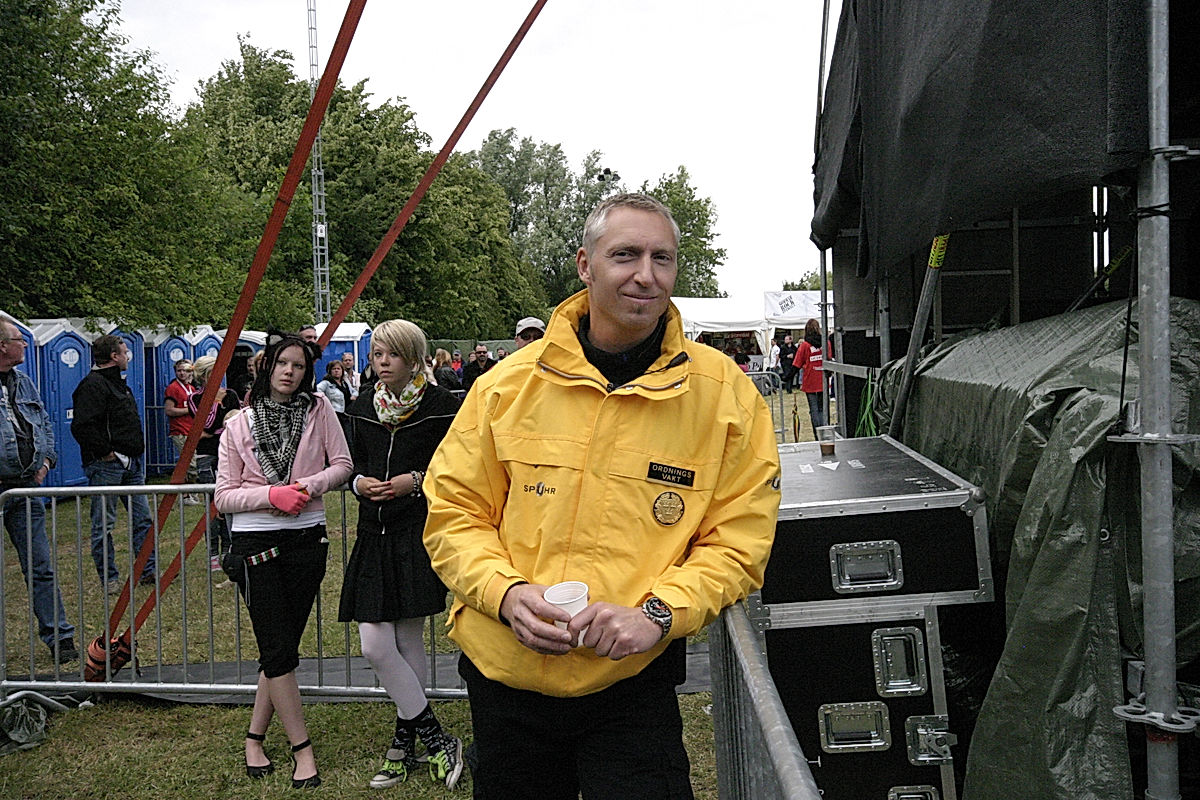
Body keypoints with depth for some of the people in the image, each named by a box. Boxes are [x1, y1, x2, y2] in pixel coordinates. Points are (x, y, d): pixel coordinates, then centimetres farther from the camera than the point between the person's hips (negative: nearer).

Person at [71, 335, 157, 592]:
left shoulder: (118, 383, 18)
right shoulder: (93, 385, -14)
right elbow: (82, 427, -25)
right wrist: (105, 452, -19)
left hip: (131, 462, 10)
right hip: (106, 466, -10)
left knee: (142, 518, 10)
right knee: (103, 525, 2)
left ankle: (149, 571, 16)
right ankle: (109, 579, 9)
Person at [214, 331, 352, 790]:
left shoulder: (318, 409, 3)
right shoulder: (239, 425, 1)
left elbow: (342, 463, 2)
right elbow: (224, 496, 0)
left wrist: (310, 484, -14)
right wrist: (272, 495, -15)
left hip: (306, 540, 2)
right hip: (256, 542, -1)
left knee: (282, 647, 8)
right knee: (278, 648, -3)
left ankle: (255, 738, 24)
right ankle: (302, 749, 7)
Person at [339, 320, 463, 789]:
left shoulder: (440, 406, -5)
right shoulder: (362, 409, 10)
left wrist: (417, 480, -14)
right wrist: (359, 482, -1)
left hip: (420, 533, -5)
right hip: (375, 534, 5)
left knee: (408, 640, 0)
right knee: (375, 646, -1)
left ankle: (404, 743, 19)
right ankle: (435, 741, 13)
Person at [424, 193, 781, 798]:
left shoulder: (725, 395, -6)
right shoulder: (510, 384, -3)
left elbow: (737, 541, -5)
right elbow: (453, 512, 2)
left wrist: (657, 613, -19)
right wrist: (507, 593, -14)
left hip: (633, 685, -2)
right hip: (504, 674, 3)